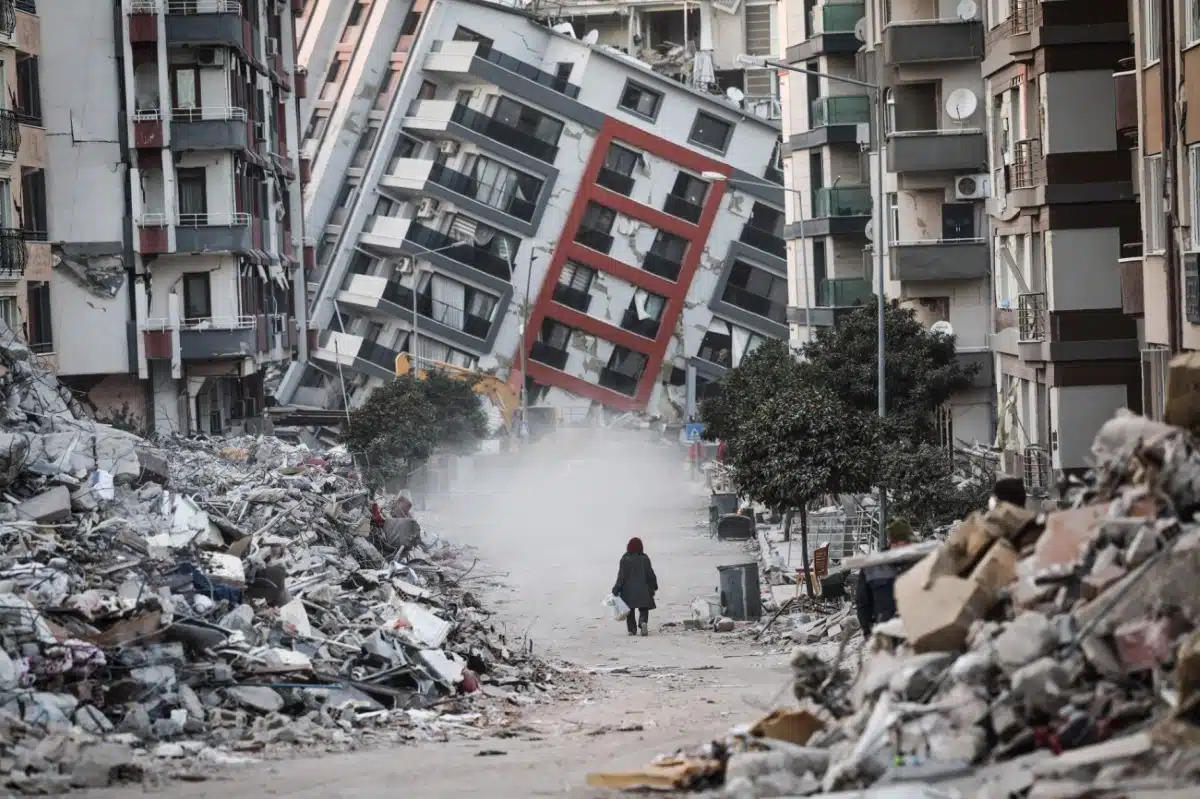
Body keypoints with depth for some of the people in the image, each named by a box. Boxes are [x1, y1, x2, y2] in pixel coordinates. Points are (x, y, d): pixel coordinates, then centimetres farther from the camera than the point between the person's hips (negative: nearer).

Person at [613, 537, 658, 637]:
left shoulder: (625, 559, -7)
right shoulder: (645, 559, -2)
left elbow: (621, 576, -9)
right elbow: (651, 574, 4)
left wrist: (616, 589, -5)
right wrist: (654, 586, 18)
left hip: (628, 591, -1)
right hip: (643, 590, 1)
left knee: (630, 611, 10)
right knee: (643, 609, 7)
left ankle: (632, 629, 5)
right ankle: (643, 621, -21)